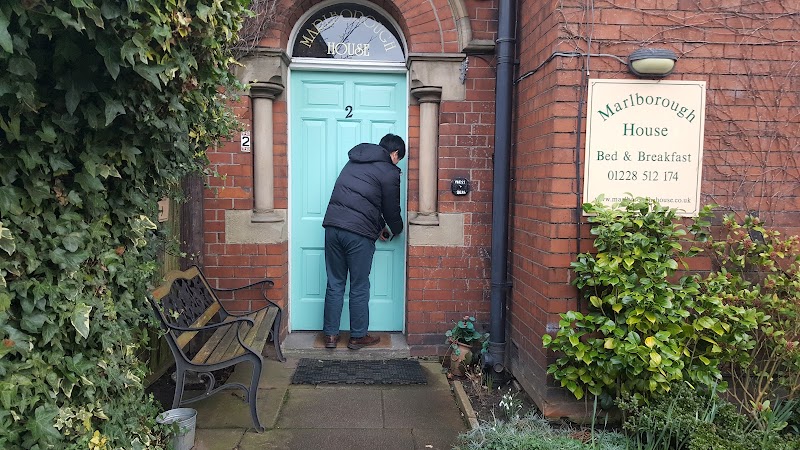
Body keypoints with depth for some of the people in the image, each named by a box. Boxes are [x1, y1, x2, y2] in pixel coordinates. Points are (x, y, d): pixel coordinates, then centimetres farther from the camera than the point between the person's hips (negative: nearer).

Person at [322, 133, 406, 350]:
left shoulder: (355, 161, 21)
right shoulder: (389, 172, -1)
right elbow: (391, 209, 5)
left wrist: (380, 226, 32)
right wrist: (396, 230, 27)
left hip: (333, 226, 6)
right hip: (359, 233, -6)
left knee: (334, 284, 13)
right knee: (359, 287, 7)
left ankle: (330, 335, 19)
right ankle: (358, 337, 18)